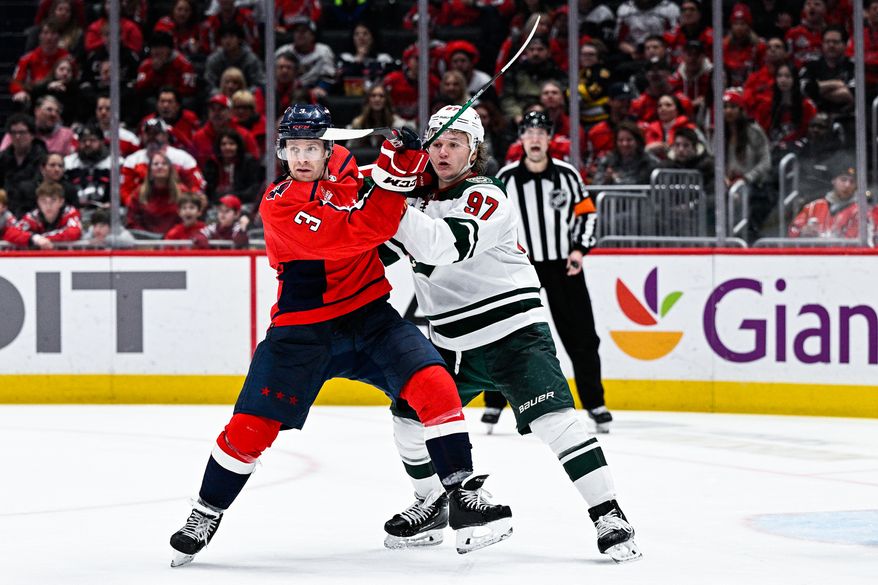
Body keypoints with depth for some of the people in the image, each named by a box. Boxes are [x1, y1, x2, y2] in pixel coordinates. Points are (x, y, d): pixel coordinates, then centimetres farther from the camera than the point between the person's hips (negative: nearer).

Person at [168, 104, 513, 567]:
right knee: (250, 428, -6)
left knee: (433, 385, -18)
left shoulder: (345, 165, 0)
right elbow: (351, 235, -29)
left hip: (369, 315, 4)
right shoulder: (278, 205, -15)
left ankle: (463, 496, -13)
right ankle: (205, 516, 16)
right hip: (303, 329, -3)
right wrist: (391, 177, -36)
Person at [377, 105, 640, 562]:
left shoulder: (485, 196, -14)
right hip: (453, 345, 7)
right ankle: (432, 506, 25)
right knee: (410, 412, 6)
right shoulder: (420, 198, 9)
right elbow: (384, 246, 24)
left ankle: (608, 517, -18)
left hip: (514, 334, -7)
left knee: (553, 419, -20)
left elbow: (447, 246, -32)